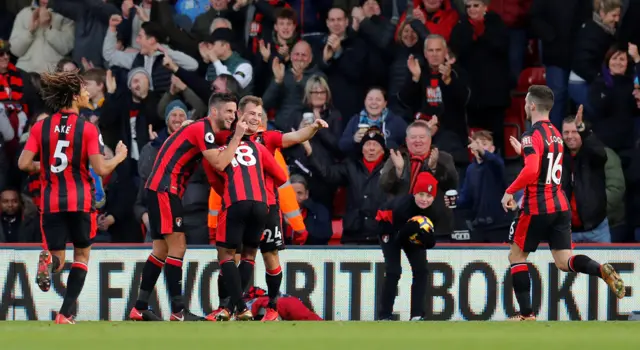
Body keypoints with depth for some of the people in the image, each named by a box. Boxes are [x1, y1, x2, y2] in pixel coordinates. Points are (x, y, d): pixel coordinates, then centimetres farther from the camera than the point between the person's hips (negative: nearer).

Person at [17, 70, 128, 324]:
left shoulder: (40, 127, 1)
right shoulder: (88, 129, -7)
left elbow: (24, 164, -4)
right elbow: (101, 169, -11)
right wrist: (120, 156, 8)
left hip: (51, 202, 2)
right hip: (81, 201, -2)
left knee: (58, 258, 10)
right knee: (82, 255, 14)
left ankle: (49, 260, -29)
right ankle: (65, 313, 2)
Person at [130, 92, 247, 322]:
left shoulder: (204, 130, 18)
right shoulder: (203, 129, -12)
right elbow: (219, 163, -19)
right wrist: (237, 137, -11)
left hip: (160, 189, 10)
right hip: (164, 189, -10)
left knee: (162, 250, 12)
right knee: (177, 247, -10)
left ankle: (140, 309, 13)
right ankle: (178, 311, -11)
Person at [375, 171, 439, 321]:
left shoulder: (434, 212, -24)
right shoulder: (402, 206, -38)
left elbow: (429, 244, -17)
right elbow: (398, 238, -32)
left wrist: (427, 238, -40)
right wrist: (411, 229, -50)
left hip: (411, 231, 5)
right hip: (390, 227, -5)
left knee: (421, 270, -6)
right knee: (393, 271, -16)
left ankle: (417, 314, 2)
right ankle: (384, 315, -6)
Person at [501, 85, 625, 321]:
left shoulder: (532, 135, -13)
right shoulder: (556, 134, 13)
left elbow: (531, 171, -27)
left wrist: (509, 192, -16)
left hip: (537, 208, -7)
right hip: (560, 205, 7)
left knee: (516, 256, 9)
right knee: (564, 261, 4)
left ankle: (526, 314, 5)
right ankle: (601, 270, -24)